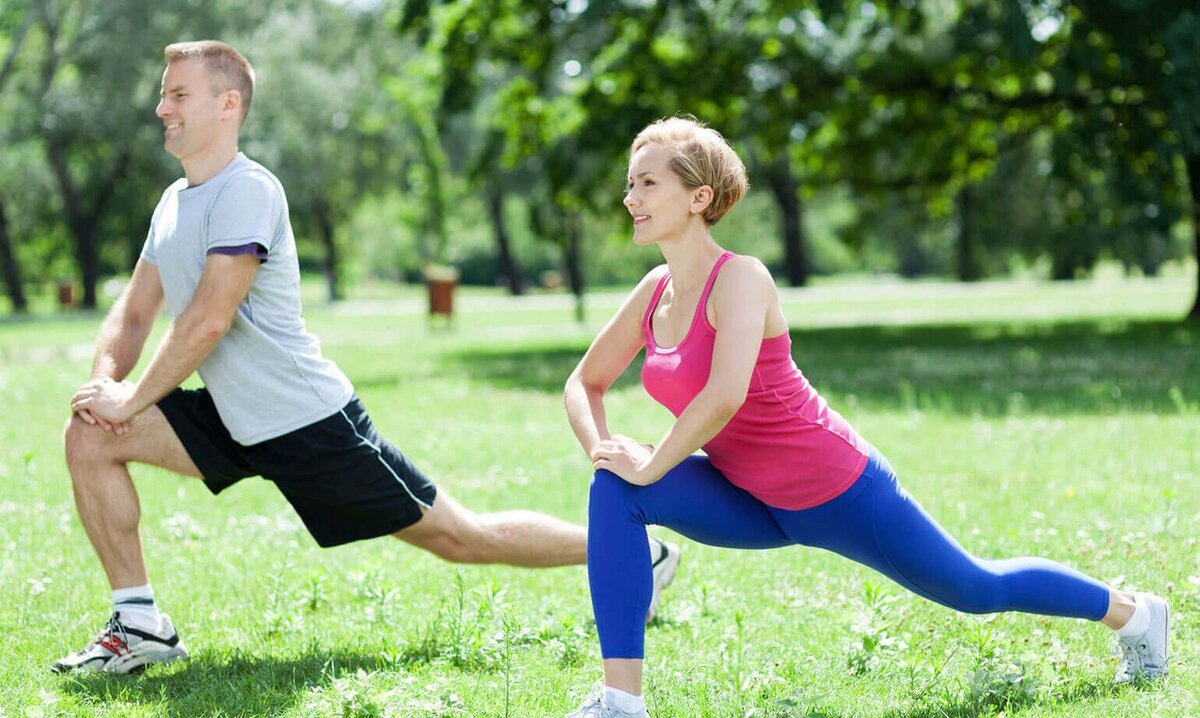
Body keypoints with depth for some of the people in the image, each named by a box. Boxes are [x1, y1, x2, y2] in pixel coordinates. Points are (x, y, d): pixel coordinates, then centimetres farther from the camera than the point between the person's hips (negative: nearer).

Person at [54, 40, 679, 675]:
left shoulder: (247, 191, -18)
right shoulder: (174, 201, 10)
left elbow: (207, 320, -23)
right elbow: (134, 312, 12)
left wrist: (130, 399, -17)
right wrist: (105, 383, -8)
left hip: (311, 424, -8)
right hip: (233, 423, 8)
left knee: (461, 537, 1)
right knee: (90, 437, -7)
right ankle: (139, 624, -2)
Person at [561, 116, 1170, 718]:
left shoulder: (739, 279, -25)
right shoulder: (655, 291, -2)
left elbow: (723, 397, -39)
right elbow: (585, 382, 10)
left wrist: (650, 466, -27)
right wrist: (602, 448, -10)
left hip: (837, 492, -7)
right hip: (754, 503, 7)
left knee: (976, 589, 13)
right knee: (615, 491, -16)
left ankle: (1131, 611, 40)